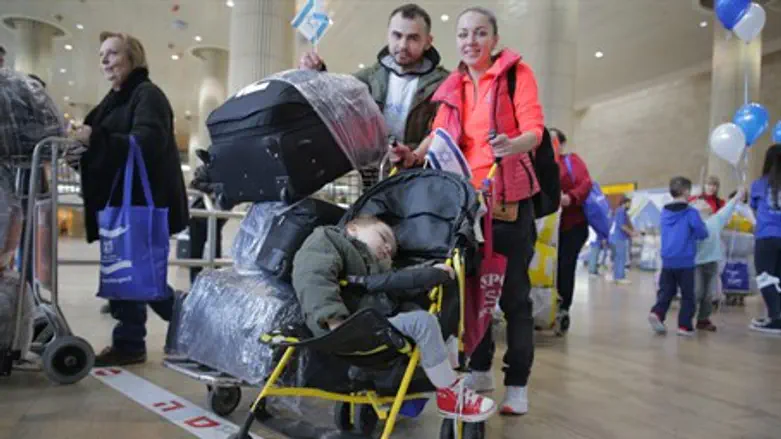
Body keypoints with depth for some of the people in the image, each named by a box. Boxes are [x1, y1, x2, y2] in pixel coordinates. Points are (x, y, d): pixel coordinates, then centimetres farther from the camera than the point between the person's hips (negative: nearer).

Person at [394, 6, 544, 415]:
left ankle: (517, 384, 7)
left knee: (514, 293, -1)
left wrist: (513, 146, -35)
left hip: (510, 197, -4)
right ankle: (480, 369, 24)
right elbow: (440, 135, 5)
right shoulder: (452, 87, 14)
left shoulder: (516, 72, 0)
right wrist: (414, 155, -15)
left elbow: (534, 128, -13)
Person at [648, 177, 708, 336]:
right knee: (687, 295, 6)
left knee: (666, 291, 10)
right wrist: (698, 229, 14)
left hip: (667, 261, 4)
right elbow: (703, 233, -7)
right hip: (685, 262, -4)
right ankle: (684, 326, 6)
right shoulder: (691, 213, -9)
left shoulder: (664, 213, 8)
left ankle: (657, 313, -12)